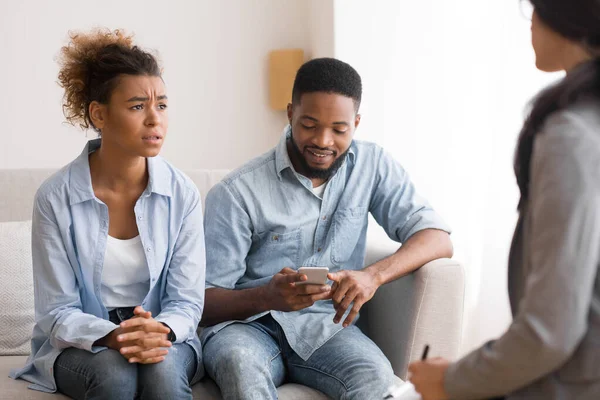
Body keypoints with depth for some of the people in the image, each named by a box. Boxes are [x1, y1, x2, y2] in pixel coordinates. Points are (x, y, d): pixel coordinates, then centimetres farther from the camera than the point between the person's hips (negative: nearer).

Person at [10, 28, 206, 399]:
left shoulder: (183, 194, -7)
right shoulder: (55, 198, -11)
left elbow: (187, 301, -6)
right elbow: (58, 313, -9)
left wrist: (158, 332, -29)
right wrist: (114, 338, -29)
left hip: (165, 339, 1)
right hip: (82, 346, -1)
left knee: (163, 369, -32)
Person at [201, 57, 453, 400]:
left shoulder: (372, 166, 1)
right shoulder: (239, 192, -9)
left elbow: (438, 238, -6)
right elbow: (206, 302, -8)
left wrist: (374, 275, -26)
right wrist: (267, 297, -31)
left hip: (327, 326, 3)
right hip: (248, 324, -2)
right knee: (240, 363, -38)